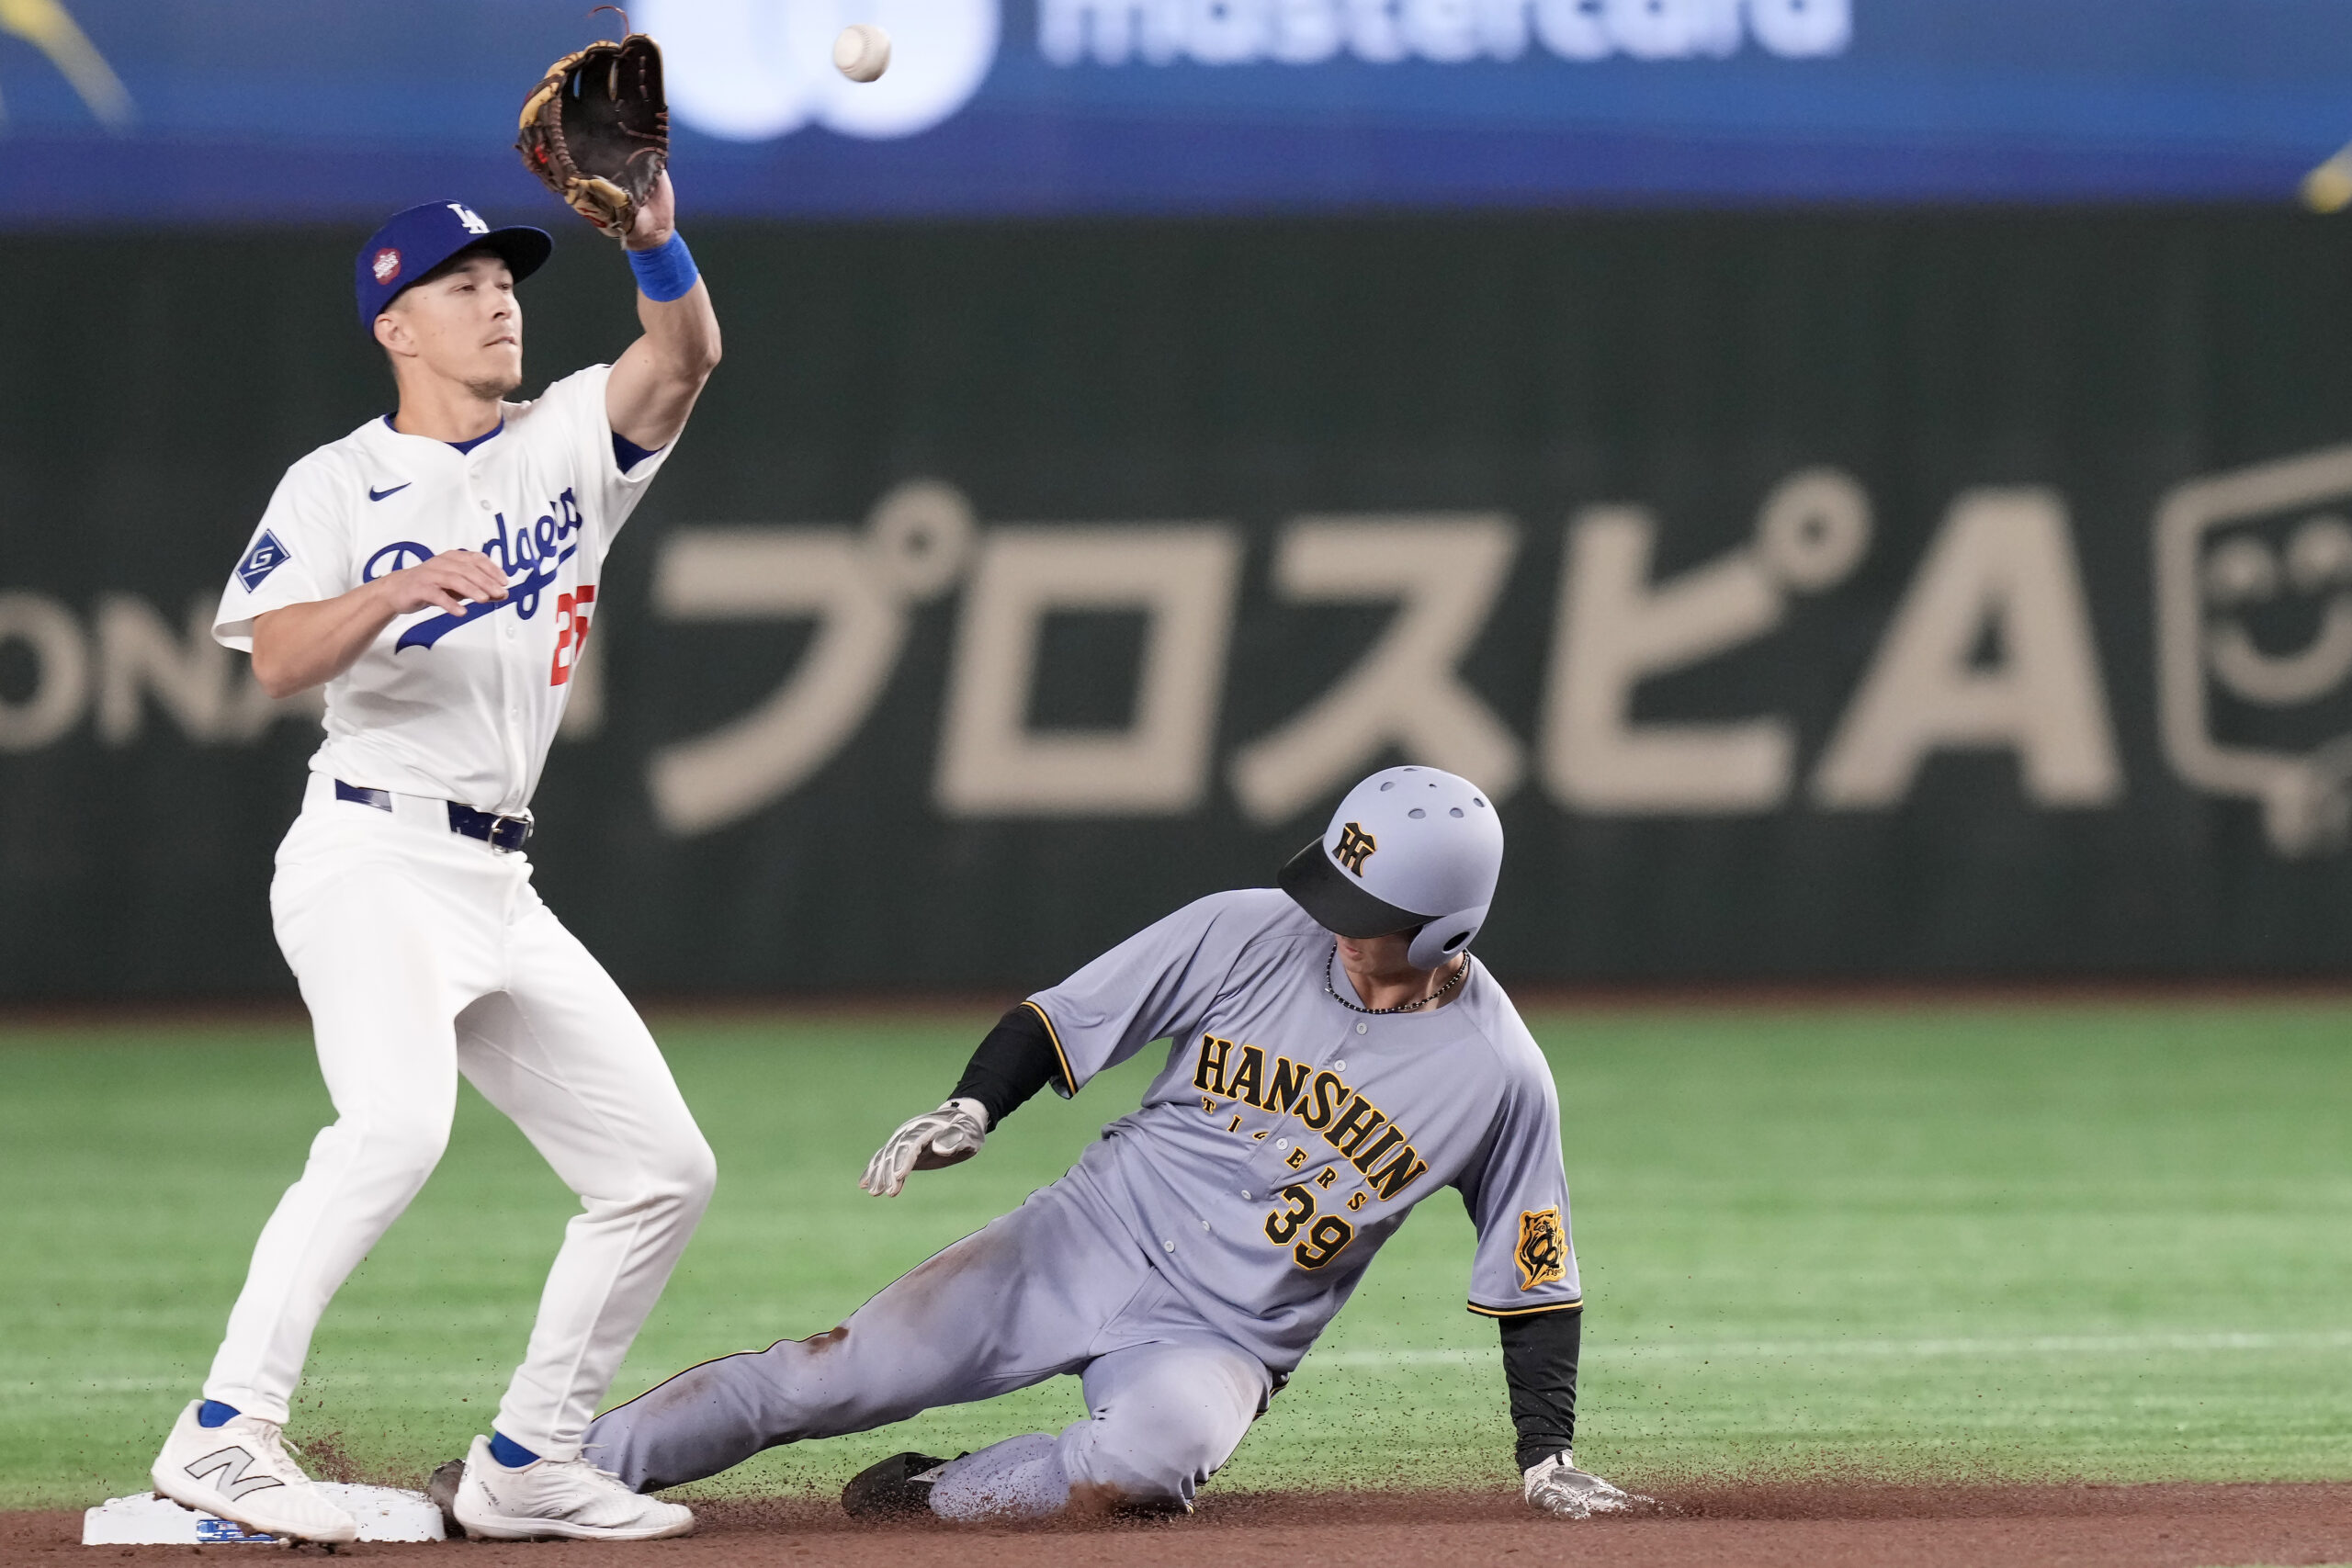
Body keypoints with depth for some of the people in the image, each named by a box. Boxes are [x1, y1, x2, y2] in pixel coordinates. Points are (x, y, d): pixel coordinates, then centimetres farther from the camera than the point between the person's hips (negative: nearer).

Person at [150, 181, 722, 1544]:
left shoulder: (569, 440, 13)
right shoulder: (339, 486, 1)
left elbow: (684, 361, -6)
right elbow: (278, 657, -14)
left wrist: (657, 241, -25)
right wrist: (395, 589, -31)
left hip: (501, 890, 7)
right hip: (373, 858, -7)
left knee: (664, 1169, 5)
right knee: (399, 1122, -31)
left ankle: (528, 1463, 13)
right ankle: (225, 1432, -34)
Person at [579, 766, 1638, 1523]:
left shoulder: (1499, 1074, -8)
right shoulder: (1247, 937, -6)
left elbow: (1536, 1282, 2)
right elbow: (1059, 1022, -1)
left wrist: (1548, 1457, -2)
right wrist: (971, 1108, -19)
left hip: (1223, 1340, -1)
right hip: (1086, 1244, 2)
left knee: (1157, 1446, -38)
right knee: (827, 1378, -15)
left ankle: (934, 1502, -15)